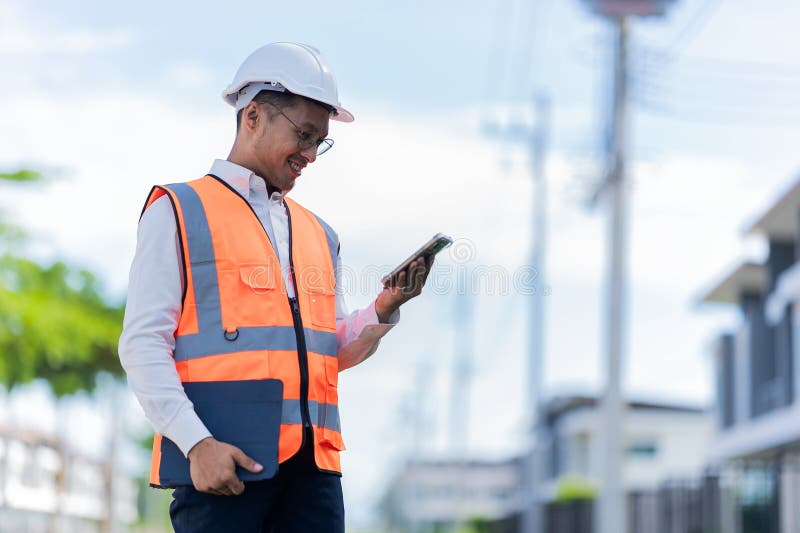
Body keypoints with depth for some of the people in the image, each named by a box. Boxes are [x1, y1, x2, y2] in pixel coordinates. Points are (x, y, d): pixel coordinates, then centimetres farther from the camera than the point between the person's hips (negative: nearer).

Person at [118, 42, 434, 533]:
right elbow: (144, 345, -4)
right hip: (222, 459, -5)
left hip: (312, 461, 5)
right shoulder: (179, 212, 4)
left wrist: (383, 311, 1)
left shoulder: (319, 234, 22)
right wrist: (196, 442, -15)